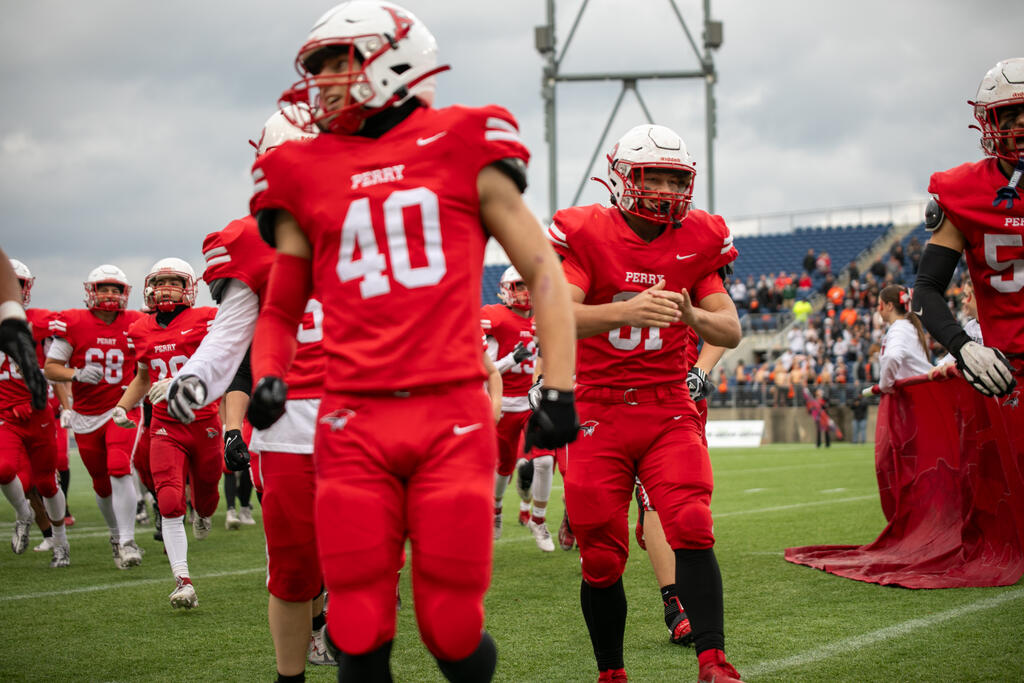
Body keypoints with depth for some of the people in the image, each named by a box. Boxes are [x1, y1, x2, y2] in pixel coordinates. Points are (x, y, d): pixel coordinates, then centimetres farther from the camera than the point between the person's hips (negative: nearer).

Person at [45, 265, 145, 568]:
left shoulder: (134, 325, -1)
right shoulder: (74, 324, -6)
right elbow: (50, 368, -3)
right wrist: (77, 374, -20)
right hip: (86, 416, 1)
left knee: (119, 469, -22)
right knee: (102, 484, 10)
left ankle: (128, 541, -18)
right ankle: (116, 534, 34)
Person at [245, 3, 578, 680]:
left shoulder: (461, 149, 6)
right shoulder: (307, 176, 12)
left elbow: (542, 272, 10)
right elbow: (281, 307, 23)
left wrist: (559, 389, 2)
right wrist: (268, 377, 3)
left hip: (452, 419, -2)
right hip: (355, 422, 2)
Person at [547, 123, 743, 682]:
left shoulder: (696, 241, 2)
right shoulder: (587, 235, -8)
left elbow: (731, 332, 0)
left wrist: (693, 316, -24)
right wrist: (628, 310, -40)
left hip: (668, 410, 2)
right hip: (599, 413, -1)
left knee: (691, 531, -18)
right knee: (602, 559, 2)